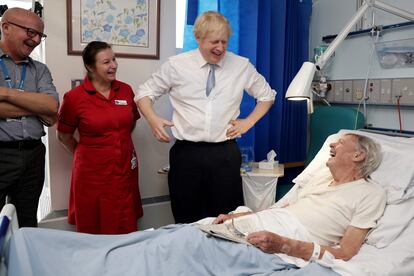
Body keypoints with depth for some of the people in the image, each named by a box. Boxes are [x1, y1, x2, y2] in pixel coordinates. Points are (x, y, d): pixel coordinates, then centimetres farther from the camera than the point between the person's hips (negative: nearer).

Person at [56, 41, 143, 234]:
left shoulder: (126, 90, 2)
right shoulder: (74, 98, -9)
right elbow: (63, 136, 4)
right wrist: (86, 154, 10)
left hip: (125, 170, 3)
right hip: (92, 173, -3)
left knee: (126, 231, 11)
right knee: (93, 231, 10)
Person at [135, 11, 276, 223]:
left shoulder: (242, 66, 4)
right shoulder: (177, 65, 0)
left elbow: (267, 95, 17)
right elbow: (145, 92, 10)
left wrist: (248, 122, 4)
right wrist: (153, 119, -8)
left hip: (225, 153, 1)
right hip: (186, 152, 0)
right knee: (187, 223, 10)